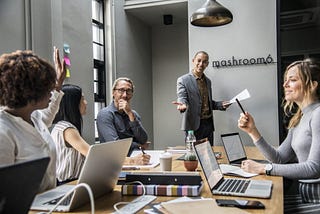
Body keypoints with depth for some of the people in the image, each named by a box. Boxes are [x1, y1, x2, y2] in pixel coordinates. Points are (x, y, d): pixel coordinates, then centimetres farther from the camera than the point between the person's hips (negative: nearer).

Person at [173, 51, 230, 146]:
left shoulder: (208, 81, 15)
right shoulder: (183, 80, -5)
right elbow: (182, 98, -16)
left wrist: (221, 105, 5)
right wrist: (182, 105, -39)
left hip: (209, 123, 6)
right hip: (194, 125, -6)